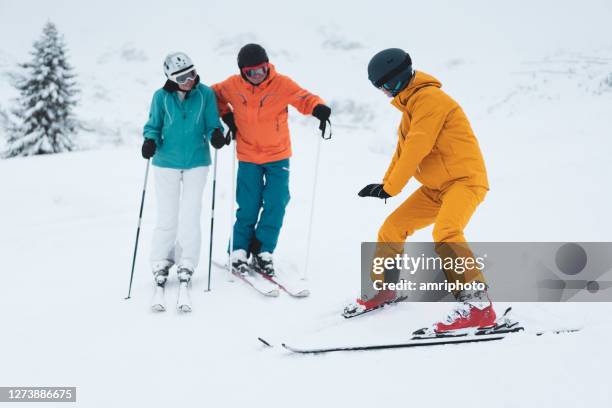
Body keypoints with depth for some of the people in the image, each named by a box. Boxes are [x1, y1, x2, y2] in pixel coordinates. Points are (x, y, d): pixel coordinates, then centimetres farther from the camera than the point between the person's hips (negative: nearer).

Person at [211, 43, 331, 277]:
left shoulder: (281, 84, -11)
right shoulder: (233, 86, -7)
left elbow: (303, 98, -13)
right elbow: (215, 95, 12)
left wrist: (319, 108, -34)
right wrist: (226, 115, -1)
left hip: (278, 155, 0)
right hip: (248, 157, 0)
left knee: (276, 205, -3)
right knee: (248, 206, -1)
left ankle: (262, 252, 11)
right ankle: (239, 251, 16)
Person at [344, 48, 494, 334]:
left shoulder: (429, 98, -16)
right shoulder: (412, 103, 16)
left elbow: (416, 149, -20)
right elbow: (403, 149, 22)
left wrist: (390, 188, -12)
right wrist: (386, 183, 14)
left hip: (465, 179, -10)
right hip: (436, 187, 10)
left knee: (445, 232, -34)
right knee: (391, 229, 10)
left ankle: (478, 305, -34)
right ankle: (384, 291, 30)